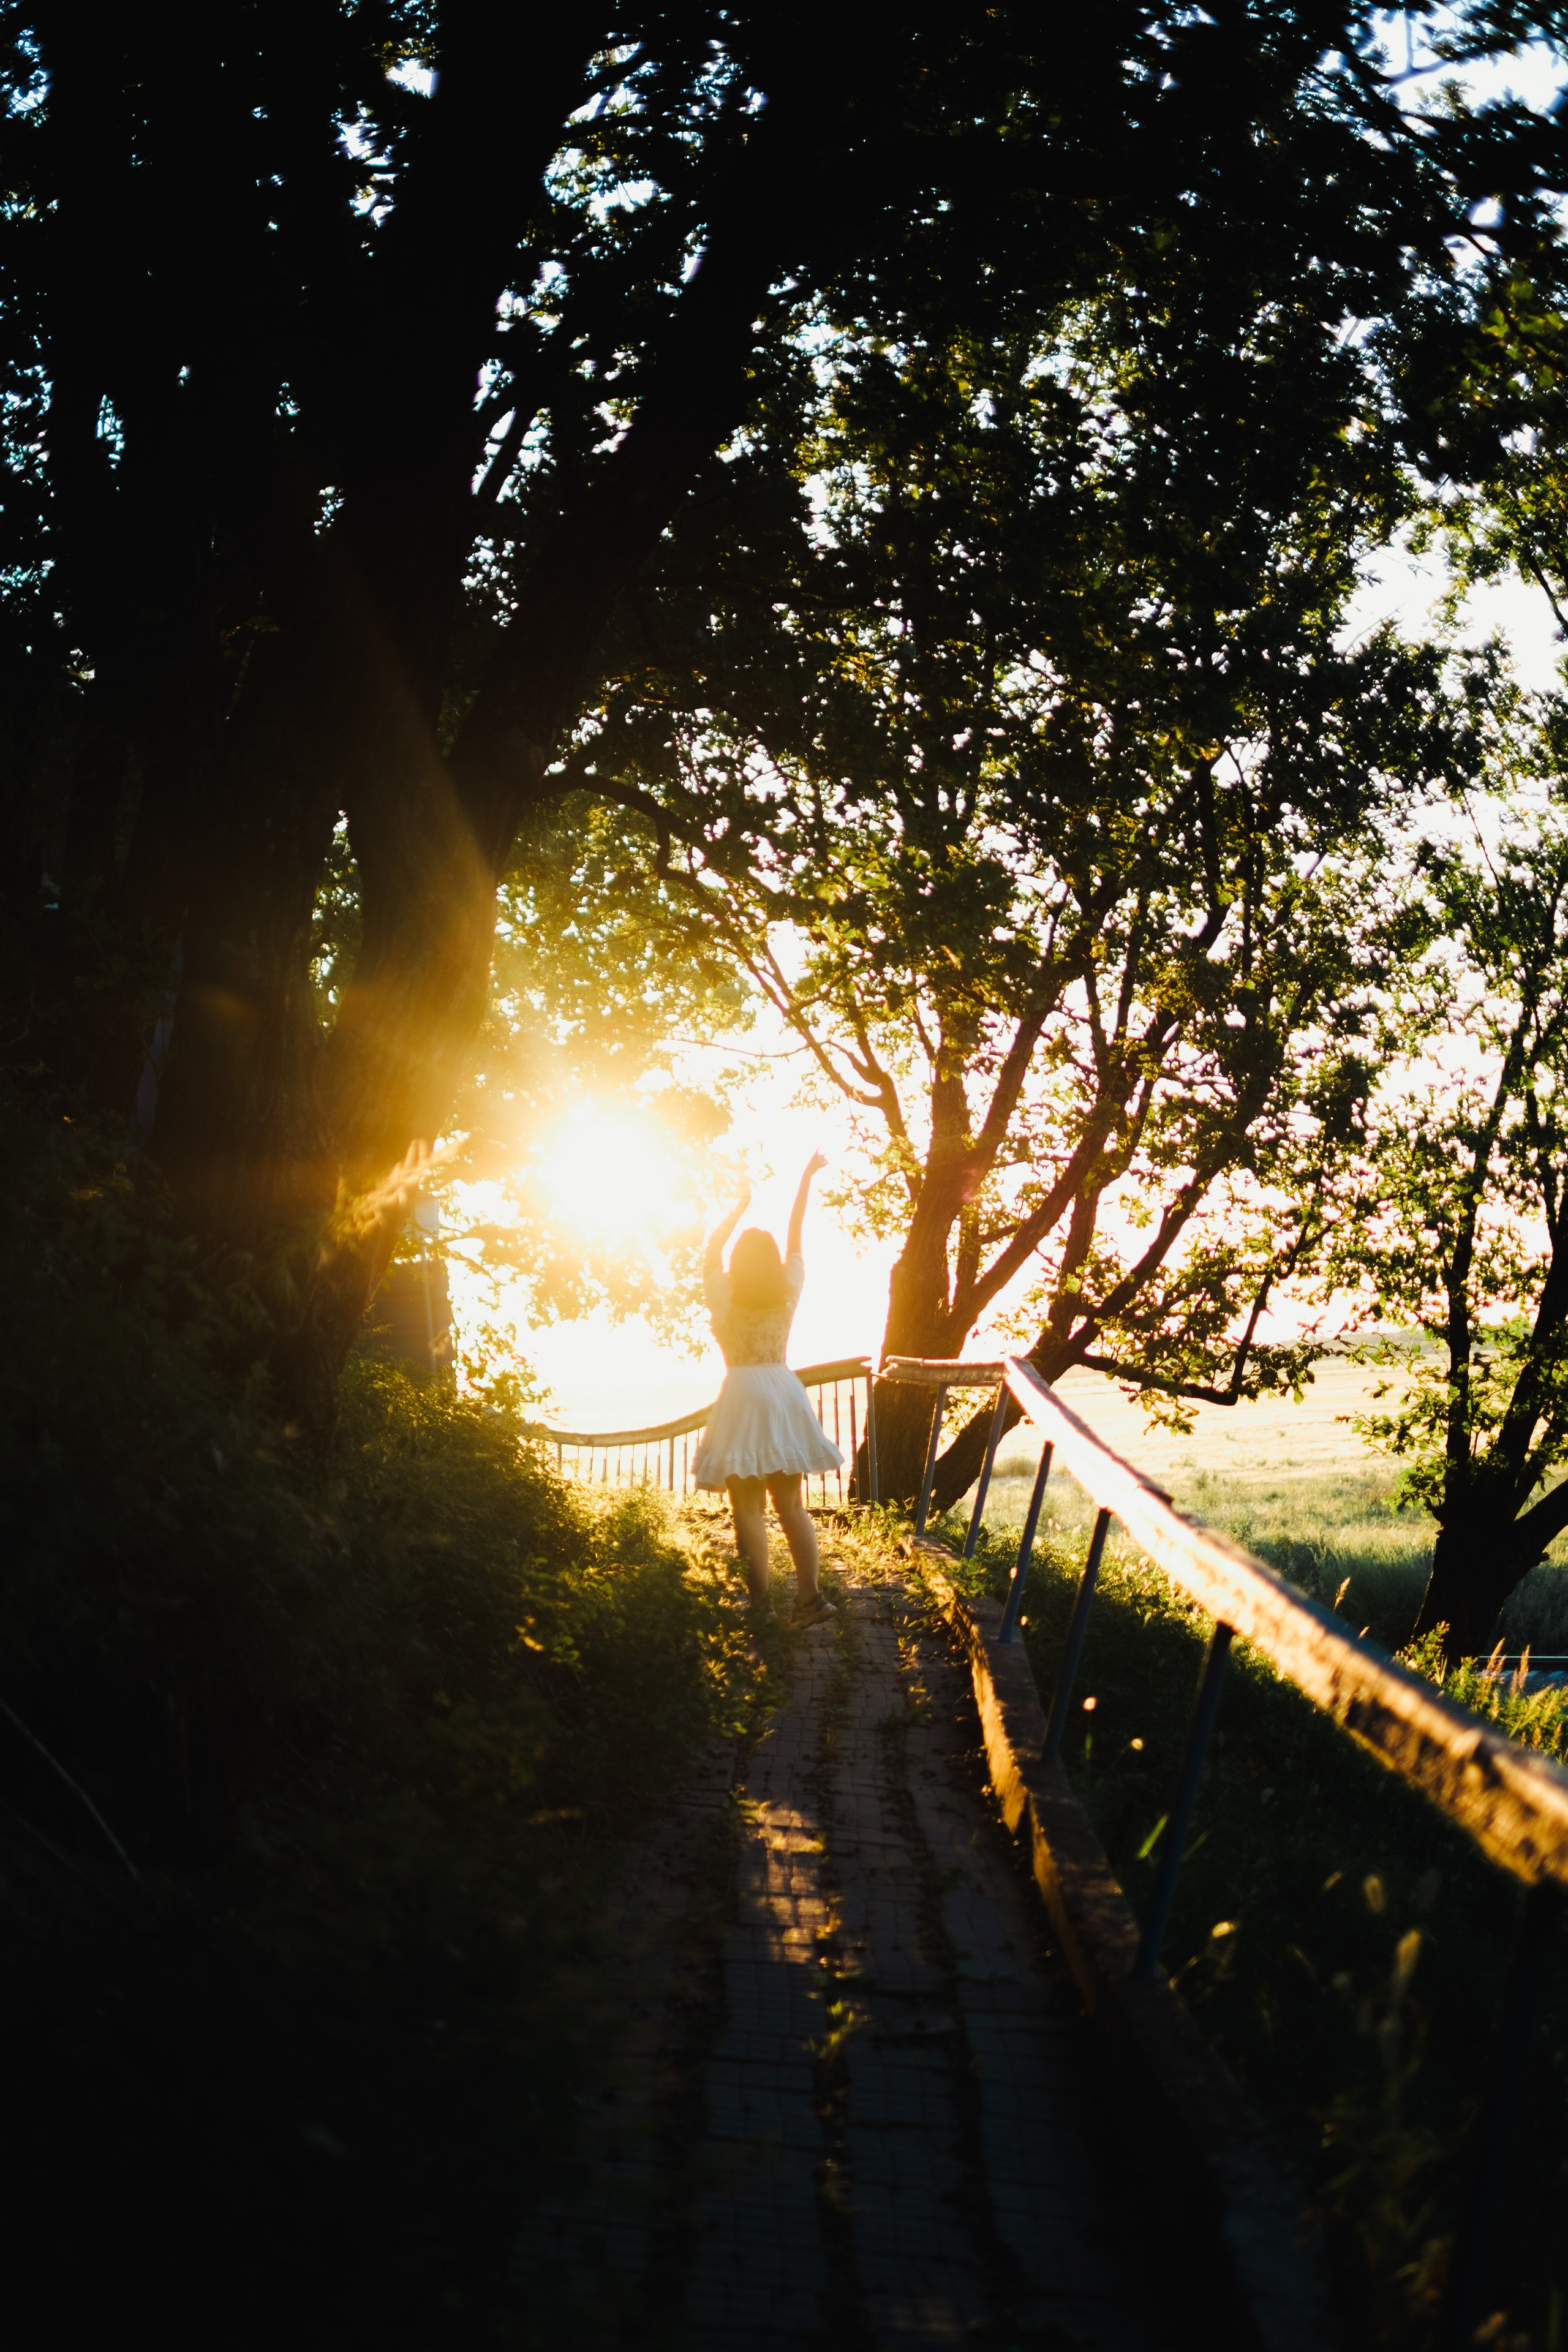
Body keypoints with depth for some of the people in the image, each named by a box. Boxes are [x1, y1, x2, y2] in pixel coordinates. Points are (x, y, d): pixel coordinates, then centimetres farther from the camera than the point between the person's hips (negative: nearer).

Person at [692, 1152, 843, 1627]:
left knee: (748, 1509, -2)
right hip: (784, 1394, 3)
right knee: (792, 1504, 6)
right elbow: (795, 1236, 13)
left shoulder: (725, 1296, -2)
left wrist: (741, 1204, 22)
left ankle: (760, 1602, -7)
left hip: (742, 1396, -3)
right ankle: (810, 1596, -4)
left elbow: (712, 1248, 14)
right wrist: (807, 1178, 21)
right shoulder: (789, 1292, 4)